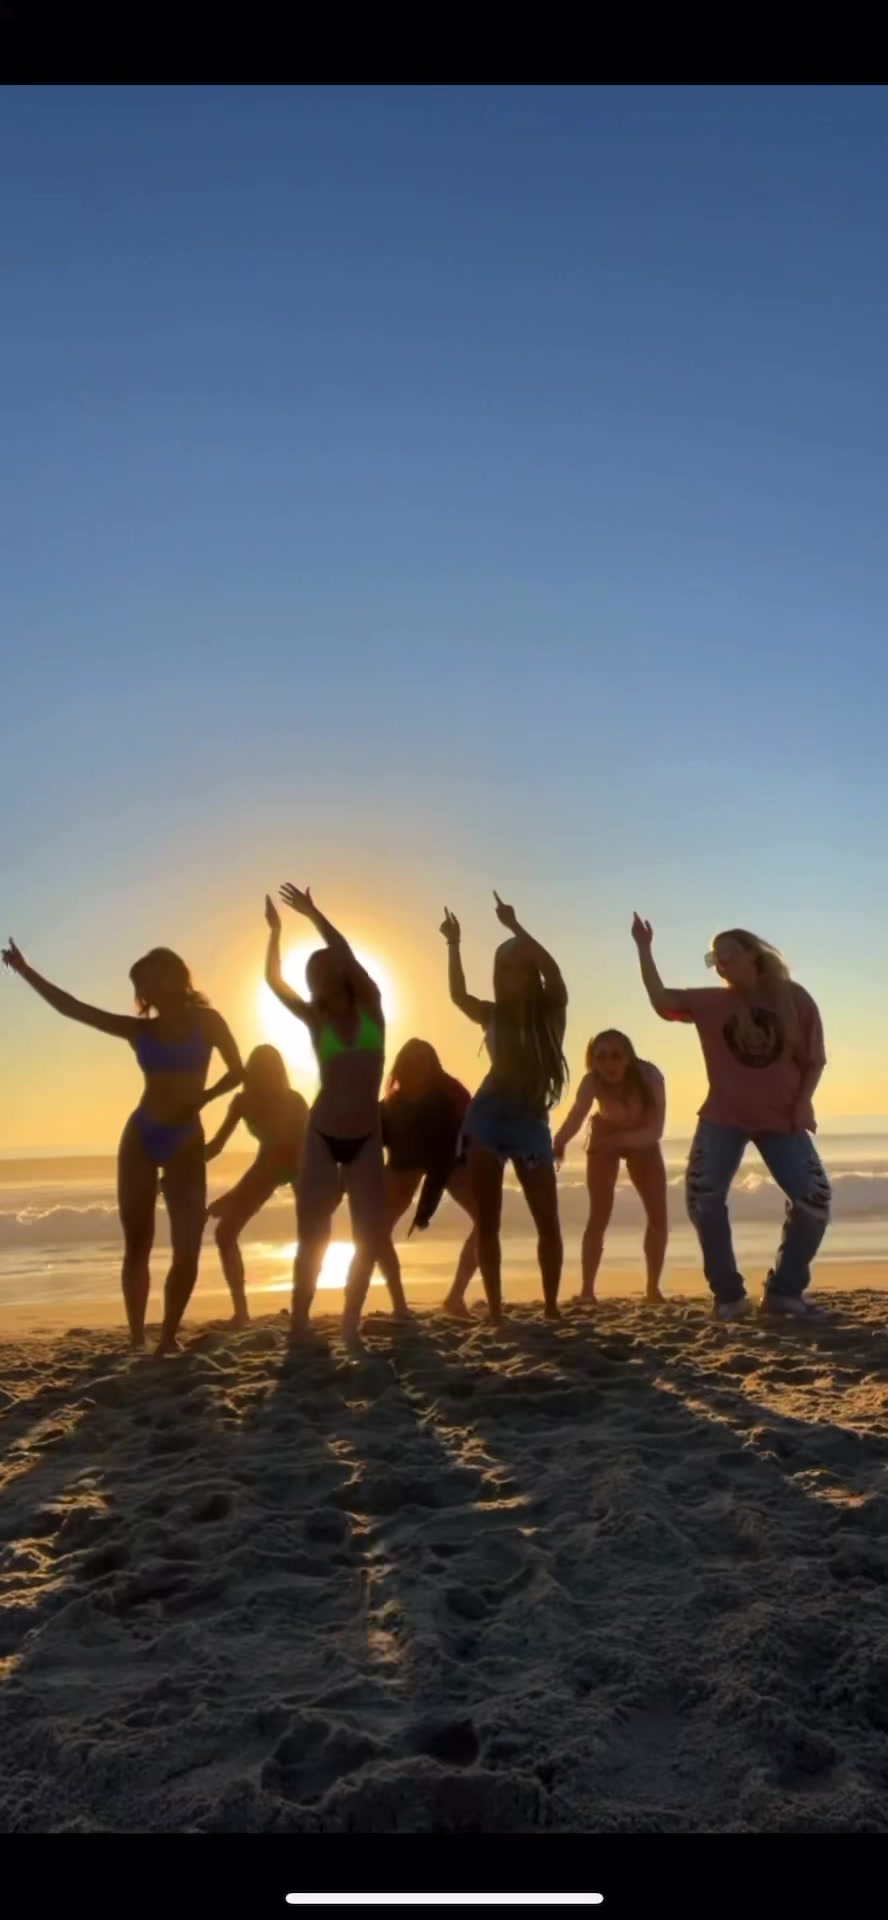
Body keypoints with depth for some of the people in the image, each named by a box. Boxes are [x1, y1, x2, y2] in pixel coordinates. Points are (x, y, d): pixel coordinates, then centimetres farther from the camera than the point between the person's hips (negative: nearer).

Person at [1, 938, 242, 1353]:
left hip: (186, 1139, -2)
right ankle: (137, 1339, 10)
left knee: (186, 1248, -6)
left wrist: (204, 1097, -16)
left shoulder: (206, 1021, -1)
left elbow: (237, 1071, 1)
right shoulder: (139, 1030, 5)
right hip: (140, 1136, 2)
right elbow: (71, 1008, 3)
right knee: (137, 1245, 3)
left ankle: (168, 1339, 6)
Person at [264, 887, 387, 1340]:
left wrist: (313, 914, -14)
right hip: (322, 1136, 0)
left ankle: (350, 1326, 12)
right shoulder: (315, 1018, 4)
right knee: (313, 1237, -2)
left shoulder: (370, 1006, 2)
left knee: (370, 1239, 0)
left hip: (366, 1138, 1)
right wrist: (275, 930, -13)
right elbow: (275, 981, -5)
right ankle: (299, 1328, 4)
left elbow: (348, 956, -13)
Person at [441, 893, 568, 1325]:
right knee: (487, 1221, 2)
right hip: (488, 1118, 1)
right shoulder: (493, 1015, 6)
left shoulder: (550, 1011, 0)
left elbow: (553, 971, -17)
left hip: (531, 1122, -1)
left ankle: (551, 1308, 9)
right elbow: (458, 995, -8)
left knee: (548, 1221, -2)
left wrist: (515, 928, -21)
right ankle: (495, 1310, 9)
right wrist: (454, 945, -16)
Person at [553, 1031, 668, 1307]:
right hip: (604, 1139, -1)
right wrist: (558, 1143, -68)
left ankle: (653, 1289, 10)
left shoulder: (650, 1076, -34)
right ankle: (587, 1290, -9)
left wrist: (623, 1139, -52)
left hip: (641, 1141, 1)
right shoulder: (592, 1082, -33)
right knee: (599, 1216, -13)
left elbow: (656, 1130, -35)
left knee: (658, 1216, -4)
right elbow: (576, 1116, -48)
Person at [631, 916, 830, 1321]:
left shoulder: (794, 999, -2)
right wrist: (644, 949, -19)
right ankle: (729, 1294, 2)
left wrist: (804, 1102, -11)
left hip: (782, 1120, 0)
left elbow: (814, 1059, 2)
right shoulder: (712, 1002, -1)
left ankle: (784, 1290, 9)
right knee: (704, 1199, -13)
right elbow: (662, 1001, -15)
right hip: (723, 1118, 0)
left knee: (814, 1199, -9)